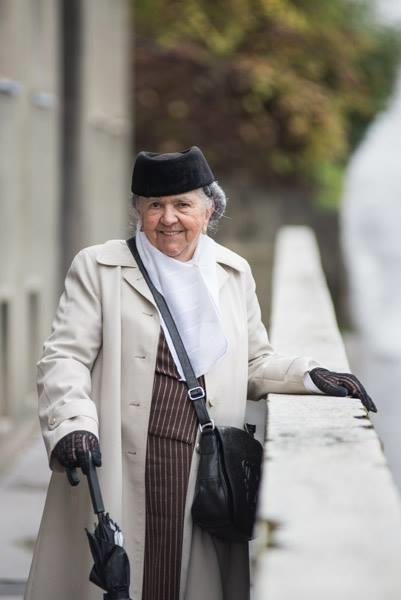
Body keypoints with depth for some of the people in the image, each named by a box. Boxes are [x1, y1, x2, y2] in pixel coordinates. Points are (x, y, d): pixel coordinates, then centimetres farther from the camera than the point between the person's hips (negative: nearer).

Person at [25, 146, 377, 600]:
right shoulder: (97, 268, 5)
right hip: (117, 474, -2)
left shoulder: (234, 274, 16)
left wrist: (309, 375, 5)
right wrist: (72, 425, -19)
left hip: (205, 473, 3)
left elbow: (253, 365, 23)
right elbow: (64, 358, -2)